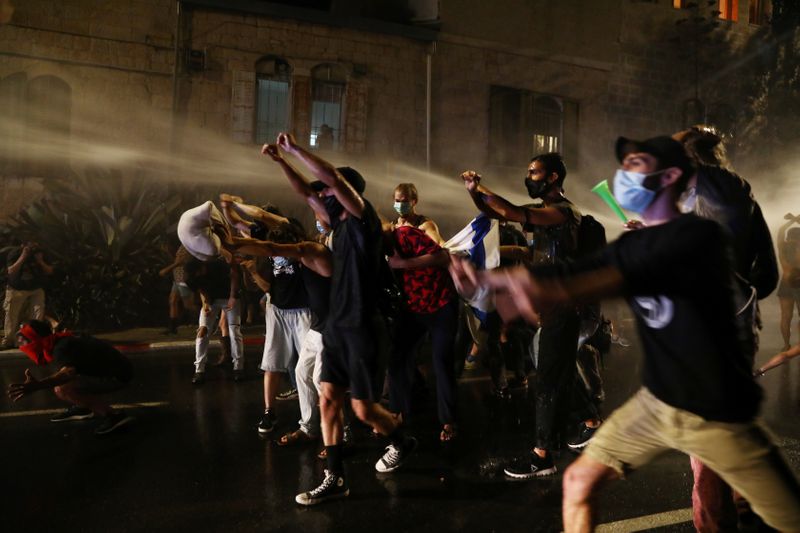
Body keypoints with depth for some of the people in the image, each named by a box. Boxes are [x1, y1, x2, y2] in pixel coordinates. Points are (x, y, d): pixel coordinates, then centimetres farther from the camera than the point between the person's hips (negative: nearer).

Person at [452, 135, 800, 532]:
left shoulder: (698, 235, -17)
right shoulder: (631, 244, 4)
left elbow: (634, 276, -33)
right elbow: (571, 273, 3)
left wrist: (550, 294, -47)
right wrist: (487, 278, -6)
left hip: (718, 416, -5)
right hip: (655, 402, 6)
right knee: (579, 481, 6)